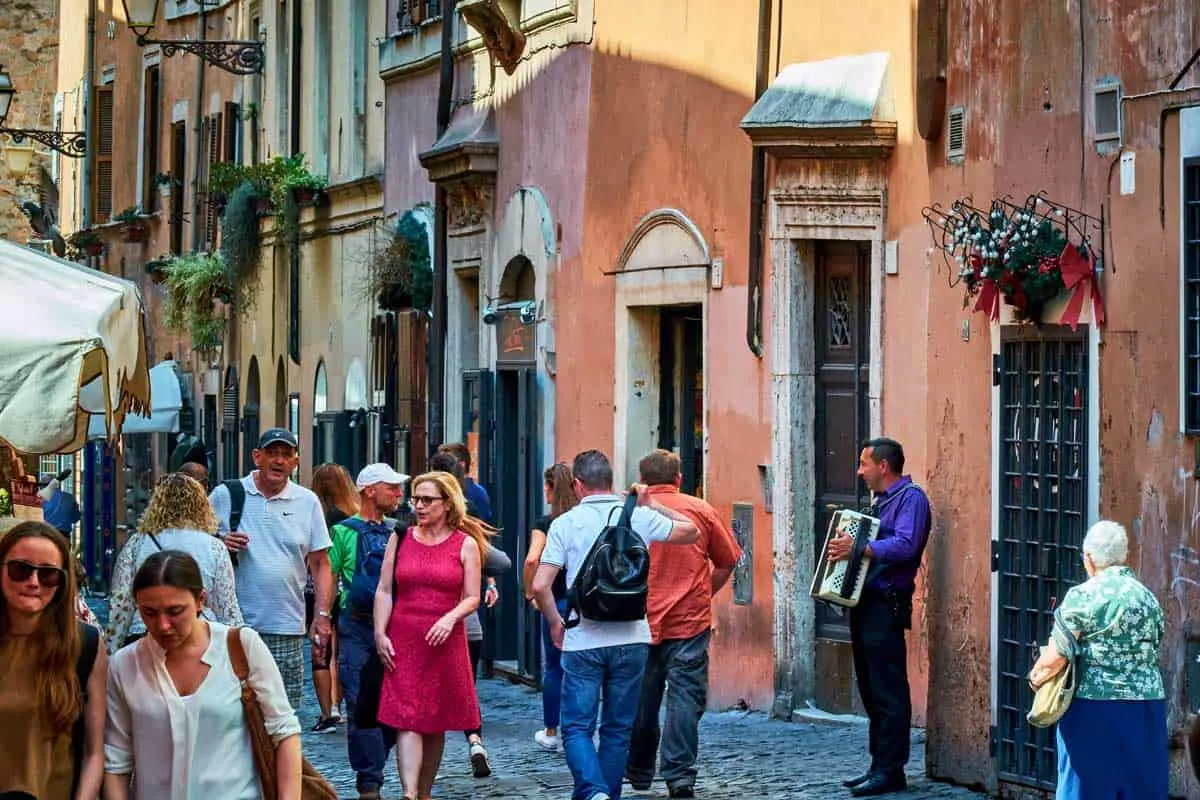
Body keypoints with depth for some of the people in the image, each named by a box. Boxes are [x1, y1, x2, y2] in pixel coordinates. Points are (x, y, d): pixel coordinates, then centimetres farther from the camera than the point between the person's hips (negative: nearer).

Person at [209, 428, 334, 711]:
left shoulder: (307, 502, 10)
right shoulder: (225, 496, 5)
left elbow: (321, 564, 11)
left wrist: (322, 615, 1)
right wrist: (219, 545, -12)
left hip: (287, 632, 2)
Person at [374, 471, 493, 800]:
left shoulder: (466, 544, 3)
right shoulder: (400, 539, 7)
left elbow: (472, 597, 1)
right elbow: (384, 591, 7)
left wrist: (451, 618, -18)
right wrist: (380, 634, -3)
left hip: (444, 642, 0)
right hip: (403, 642, 0)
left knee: (436, 723, 7)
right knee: (407, 721, -10)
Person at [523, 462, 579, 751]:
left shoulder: (545, 524, -7)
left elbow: (532, 560, -20)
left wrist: (530, 591, -6)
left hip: (556, 601, -2)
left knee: (553, 667, 11)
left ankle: (551, 732, 18)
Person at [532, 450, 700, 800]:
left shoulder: (565, 524, -4)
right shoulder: (639, 517, 1)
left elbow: (540, 586, -9)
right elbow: (690, 531, 18)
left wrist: (555, 623, 8)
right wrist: (652, 505, 25)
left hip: (582, 641, -2)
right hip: (631, 639, 2)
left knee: (577, 727, 2)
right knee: (618, 729, 13)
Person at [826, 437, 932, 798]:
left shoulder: (910, 497, -9)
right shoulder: (881, 500, 21)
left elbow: (905, 545, -24)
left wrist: (858, 548, -27)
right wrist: (843, 546, 7)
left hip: (886, 606, -10)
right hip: (865, 603, 10)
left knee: (888, 693, -8)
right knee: (871, 691, 12)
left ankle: (891, 770, -6)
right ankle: (878, 765, 17)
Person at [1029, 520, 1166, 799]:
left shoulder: (1083, 596, -8)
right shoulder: (1148, 598, 10)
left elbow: (1055, 659, -11)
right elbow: (1152, 652, 14)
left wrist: (1036, 676, 7)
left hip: (1094, 710, -5)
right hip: (1146, 713, 5)